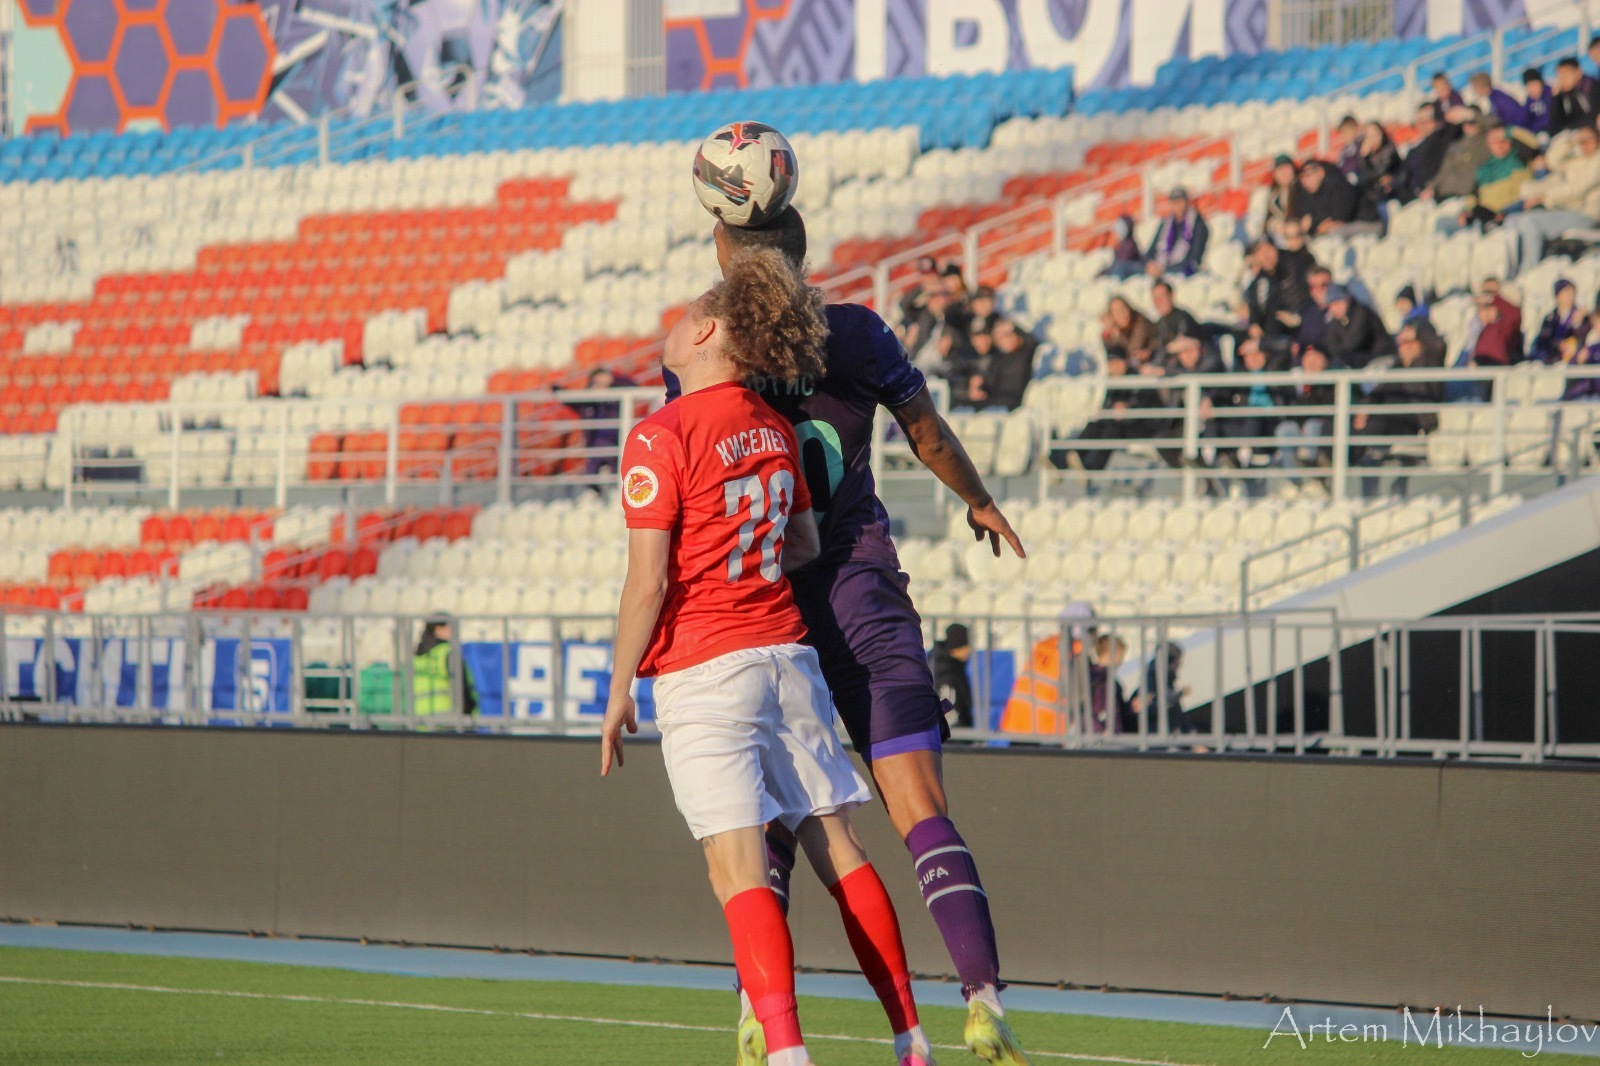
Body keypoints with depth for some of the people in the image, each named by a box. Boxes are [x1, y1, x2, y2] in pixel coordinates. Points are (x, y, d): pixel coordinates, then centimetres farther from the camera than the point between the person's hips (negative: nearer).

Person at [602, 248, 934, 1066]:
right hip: (785, 654, 7)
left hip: (701, 669, -7)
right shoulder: (773, 428, 10)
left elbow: (648, 583, -14)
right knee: (837, 847, 10)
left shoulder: (663, 436, -11)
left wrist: (618, 692, -5)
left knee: (738, 870, -9)